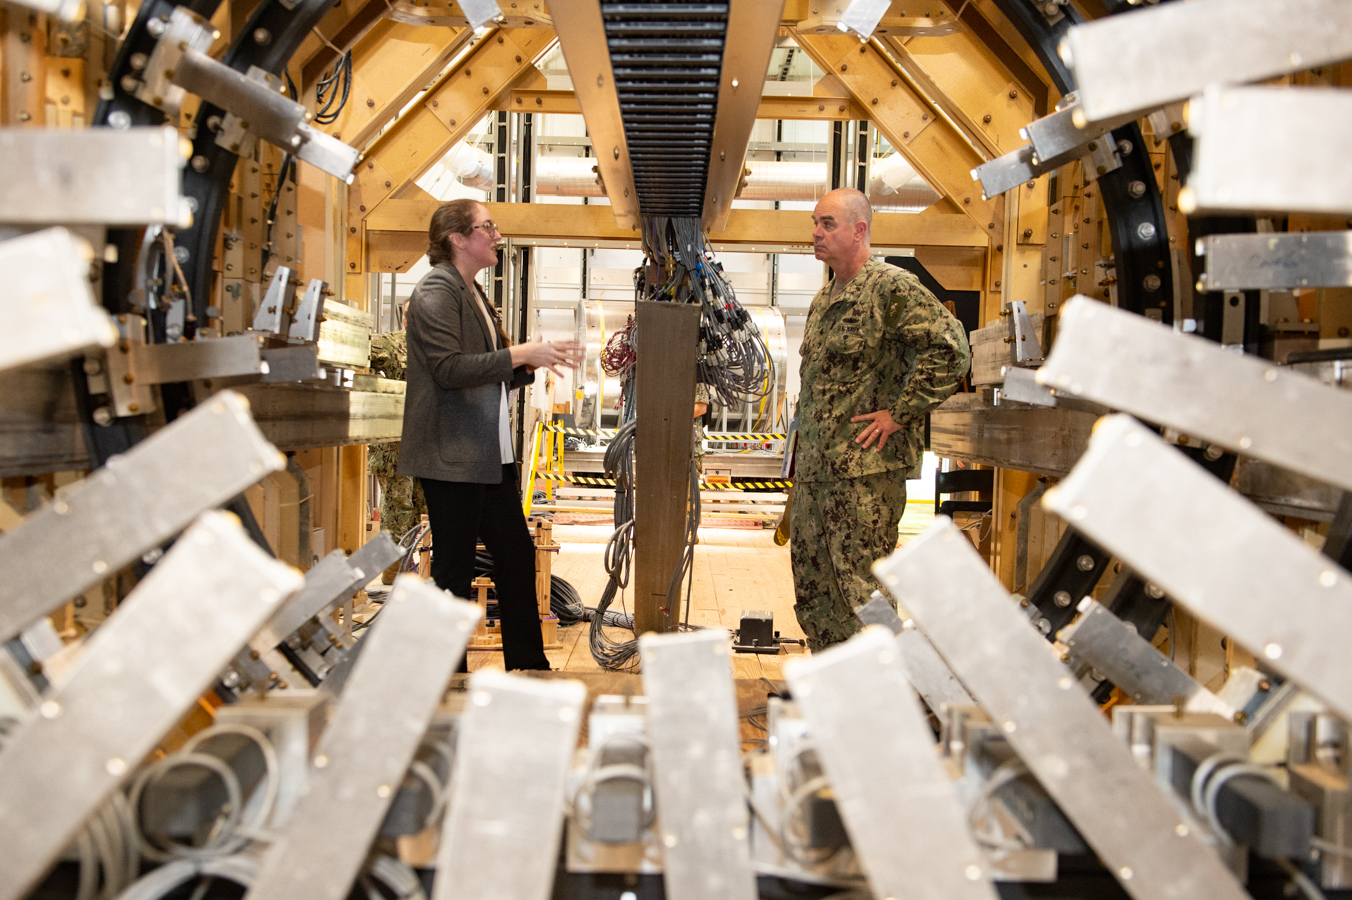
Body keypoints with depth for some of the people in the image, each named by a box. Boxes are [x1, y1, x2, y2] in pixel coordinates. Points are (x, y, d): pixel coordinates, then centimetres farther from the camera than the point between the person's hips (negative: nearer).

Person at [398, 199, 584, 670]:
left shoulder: (473, 294, 20)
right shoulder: (437, 289, -10)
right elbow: (448, 369, -22)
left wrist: (536, 362, 9)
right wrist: (519, 354, -20)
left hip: (490, 455, 10)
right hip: (452, 456, -10)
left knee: (517, 553, 12)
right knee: (455, 566, -1)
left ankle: (528, 665, 22)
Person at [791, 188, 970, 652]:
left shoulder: (892, 287, -10)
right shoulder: (823, 300, 18)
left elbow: (950, 349, -21)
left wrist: (900, 413, -19)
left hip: (866, 468, -9)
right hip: (814, 467, 9)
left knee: (860, 585, -6)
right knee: (812, 585, 14)